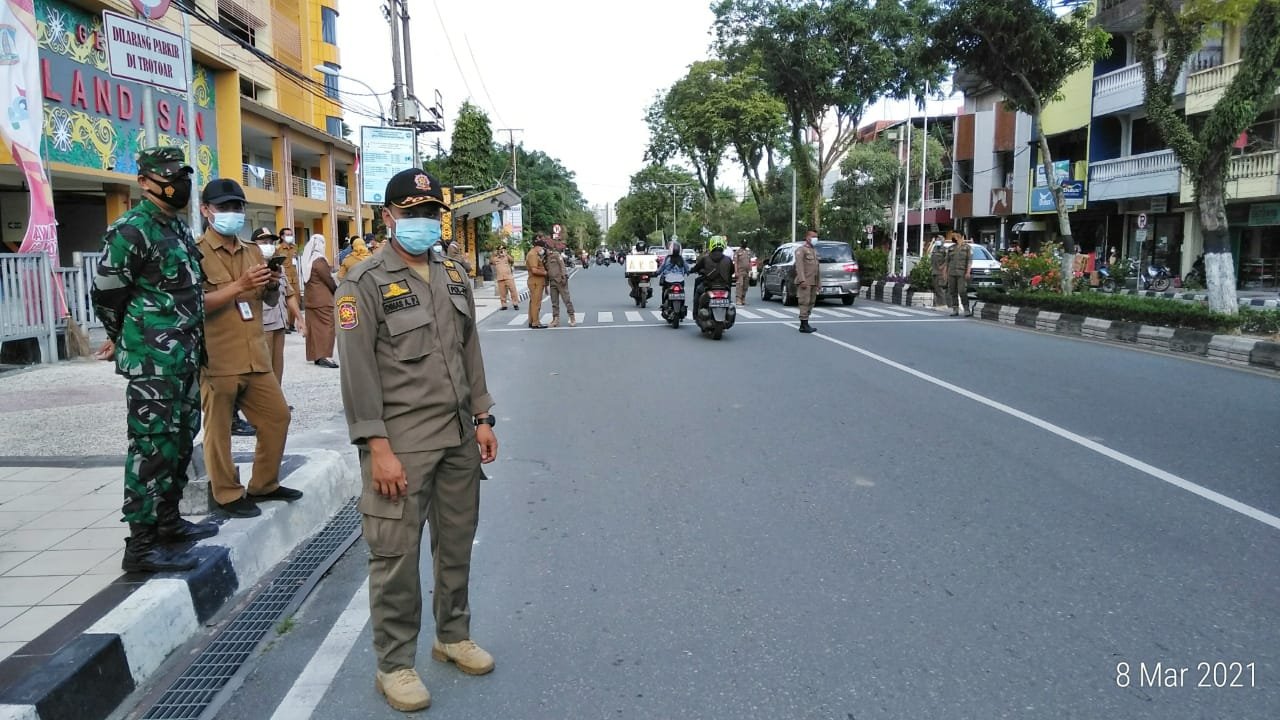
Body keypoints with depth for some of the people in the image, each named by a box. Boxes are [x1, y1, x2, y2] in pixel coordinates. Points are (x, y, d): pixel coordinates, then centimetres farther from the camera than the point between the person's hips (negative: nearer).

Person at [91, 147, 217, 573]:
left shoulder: (177, 226, 14)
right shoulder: (132, 231, -13)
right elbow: (105, 294, -8)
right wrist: (125, 338, 6)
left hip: (185, 357, 9)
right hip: (153, 362, -9)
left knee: (179, 442, 16)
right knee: (152, 447, -7)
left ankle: (168, 522, 29)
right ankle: (141, 545, -2)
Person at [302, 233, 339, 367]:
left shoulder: (306, 260, 9)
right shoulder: (319, 260, -14)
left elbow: (305, 279, 11)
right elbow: (329, 279, -10)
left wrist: (311, 290, 13)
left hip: (309, 298, 8)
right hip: (323, 299, -8)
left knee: (313, 326, 9)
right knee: (327, 325, -7)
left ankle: (314, 355, 12)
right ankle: (324, 356, -14)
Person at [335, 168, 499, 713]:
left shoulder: (453, 275, 12)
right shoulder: (366, 283, -8)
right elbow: (358, 373, -12)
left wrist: (482, 418, 11)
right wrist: (378, 448, -16)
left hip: (460, 437, 6)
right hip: (402, 442, -6)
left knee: (457, 544, 15)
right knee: (396, 555, 0)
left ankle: (453, 636, 33)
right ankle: (394, 664, 15)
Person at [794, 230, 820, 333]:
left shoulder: (815, 251, 22)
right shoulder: (801, 250, -4)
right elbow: (799, 266, -14)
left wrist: (818, 283, 18)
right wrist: (802, 280, -23)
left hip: (813, 282, 9)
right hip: (805, 282, -8)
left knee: (811, 303, 9)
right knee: (805, 302, -10)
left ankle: (805, 324, 14)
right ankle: (804, 324, -11)